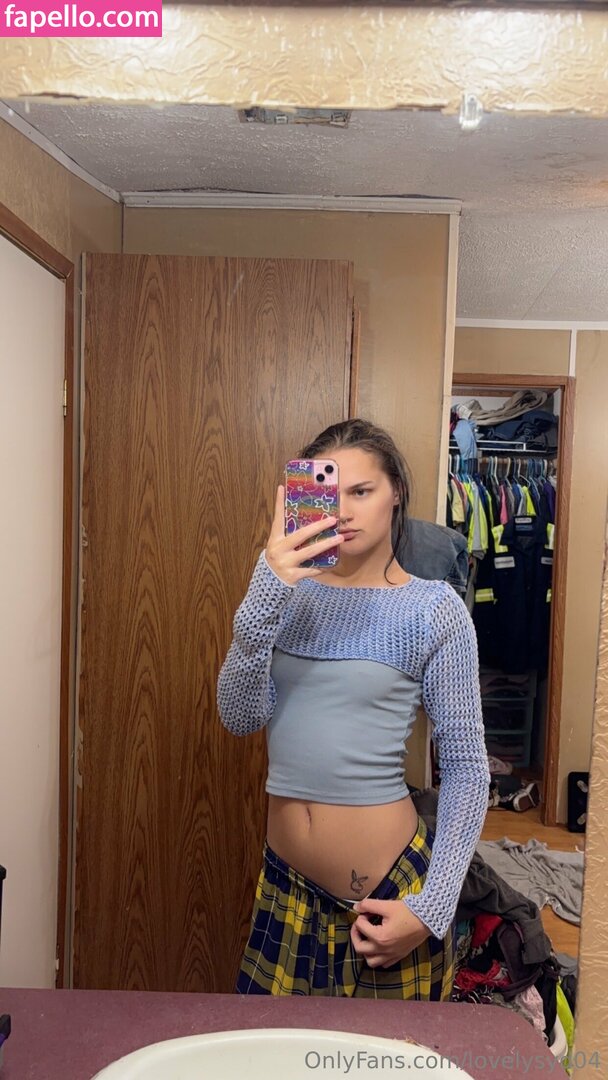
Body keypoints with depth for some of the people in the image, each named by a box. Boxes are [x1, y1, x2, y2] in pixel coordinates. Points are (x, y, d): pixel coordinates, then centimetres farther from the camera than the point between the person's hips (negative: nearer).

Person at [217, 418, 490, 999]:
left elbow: (465, 767, -7)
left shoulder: (433, 608, -10)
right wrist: (264, 594, -24)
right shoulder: (290, 591, -1)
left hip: (386, 888, -3)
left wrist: (431, 909, -10)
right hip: (286, 882, 4)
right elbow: (240, 717, -11)